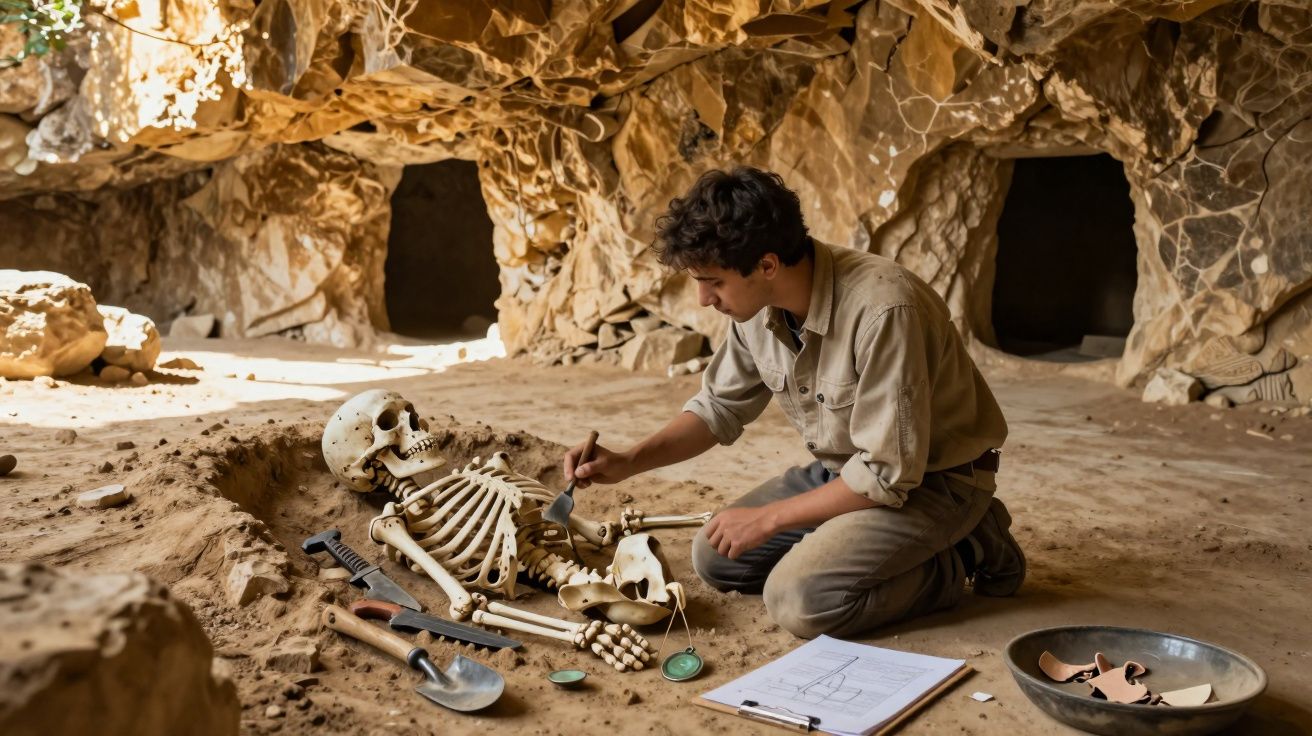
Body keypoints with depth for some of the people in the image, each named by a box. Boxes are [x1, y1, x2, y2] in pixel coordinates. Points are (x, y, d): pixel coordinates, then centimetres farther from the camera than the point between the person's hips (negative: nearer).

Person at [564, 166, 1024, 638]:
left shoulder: (882, 308, -33)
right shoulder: (758, 306, -9)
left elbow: (888, 473, -30)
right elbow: (720, 407, 7)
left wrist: (769, 518, -20)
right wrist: (628, 462, -7)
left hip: (931, 479, -7)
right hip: (845, 470, 8)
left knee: (798, 600, -23)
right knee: (715, 558, 3)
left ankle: (960, 559, -3)